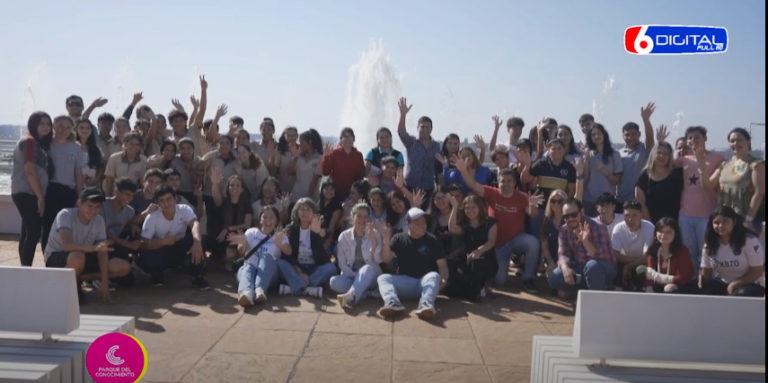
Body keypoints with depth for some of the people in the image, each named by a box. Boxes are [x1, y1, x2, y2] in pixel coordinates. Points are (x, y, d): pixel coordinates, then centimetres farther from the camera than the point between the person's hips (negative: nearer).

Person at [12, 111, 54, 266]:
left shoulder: (40, 143, 18)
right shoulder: (30, 141, -10)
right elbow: (29, 172, -17)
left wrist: (41, 195, 10)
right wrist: (40, 197, -17)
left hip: (28, 194, 10)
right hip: (27, 193, -10)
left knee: (28, 233, 11)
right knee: (34, 233, -12)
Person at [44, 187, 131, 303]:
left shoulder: (99, 220, -7)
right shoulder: (65, 215, -22)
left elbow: (102, 251, -9)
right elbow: (67, 245, -37)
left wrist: (104, 281, -17)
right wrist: (94, 248, -53)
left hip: (84, 257, 6)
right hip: (55, 258, -5)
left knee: (123, 267, -12)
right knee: (77, 257, -41)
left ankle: (77, 278, -1)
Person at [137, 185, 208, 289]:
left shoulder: (184, 210, -19)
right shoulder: (152, 217, -18)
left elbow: (195, 224, -40)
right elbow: (143, 244, -22)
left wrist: (197, 242, -62)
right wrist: (164, 241, -37)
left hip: (179, 251, 1)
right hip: (160, 251, 0)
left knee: (194, 237, -30)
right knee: (144, 259, -34)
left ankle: (197, 276, -15)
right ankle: (157, 274, 4)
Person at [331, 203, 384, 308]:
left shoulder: (375, 234, 2)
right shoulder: (344, 236, 4)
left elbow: (378, 260, -10)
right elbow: (342, 263, 1)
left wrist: (373, 238, -22)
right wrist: (355, 276, -15)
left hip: (370, 276, -1)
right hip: (351, 276, 2)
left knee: (368, 268, -37)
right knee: (334, 281, -29)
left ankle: (351, 296, -58)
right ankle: (364, 293, -30)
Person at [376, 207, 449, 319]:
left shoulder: (432, 241, 6)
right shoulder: (399, 239, 9)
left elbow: (442, 266, 0)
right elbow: (385, 259, -1)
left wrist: (443, 279, -22)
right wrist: (385, 242, -19)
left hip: (425, 282, -1)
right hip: (404, 282, 1)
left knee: (434, 275, -32)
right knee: (382, 278, -22)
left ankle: (426, 304, -59)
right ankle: (393, 303, -52)